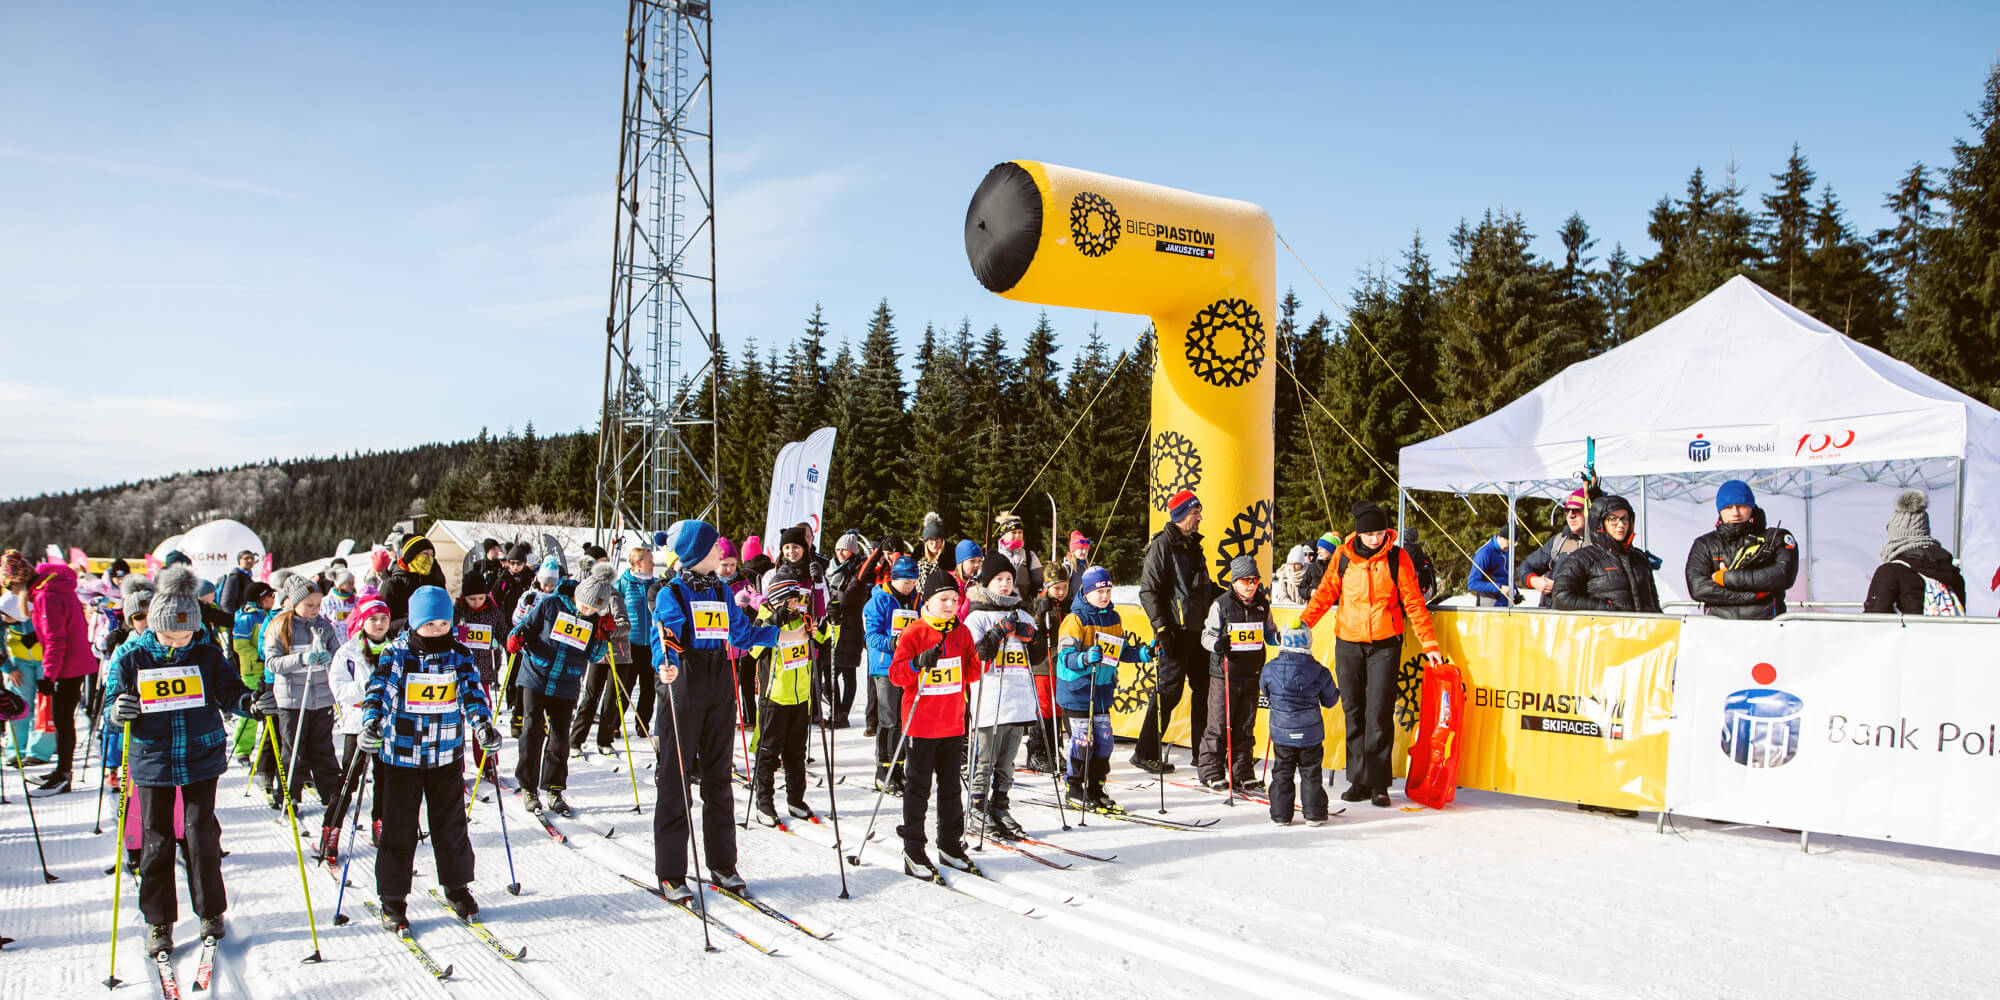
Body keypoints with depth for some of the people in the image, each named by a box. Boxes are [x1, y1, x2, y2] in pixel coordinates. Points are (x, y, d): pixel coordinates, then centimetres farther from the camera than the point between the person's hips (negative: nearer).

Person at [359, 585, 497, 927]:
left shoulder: (458, 655, 0)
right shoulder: (396, 654, -8)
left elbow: (472, 691, -9)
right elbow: (379, 690, -20)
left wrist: (483, 724, -27)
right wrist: (372, 723, -39)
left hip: (447, 756, 2)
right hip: (401, 756, -2)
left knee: (451, 824, 12)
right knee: (399, 829, 5)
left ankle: (457, 887, 28)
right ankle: (392, 897, 17)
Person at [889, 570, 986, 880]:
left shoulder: (961, 633, 7)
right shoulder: (914, 633, -8)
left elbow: (969, 673, 12)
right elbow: (895, 673, -12)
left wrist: (982, 658, -7)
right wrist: (918, 663, -30)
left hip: (953, 725, 5)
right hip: (921, 726, -5)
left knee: (951, 788, 14)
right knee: (918, 789, 2)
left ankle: (950, 845, 25)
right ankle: (913, 851, 10)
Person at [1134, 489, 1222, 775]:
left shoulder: (1194, 546, 17)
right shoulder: (1162, 545, -9)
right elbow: (1147, 590, -13)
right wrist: (1161, 627, -19)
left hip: (1198, 630, 8)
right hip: (1176, 632, -8)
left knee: (1204, 689, 10)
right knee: (1168, 692, -6)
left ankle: (1202, 752, 19)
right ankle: (1146, 753, 3)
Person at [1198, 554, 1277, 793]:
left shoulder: (1263, 605, 7)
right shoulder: (1221, 605, -6)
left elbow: (1269, 632, 20)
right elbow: (1207, 634, -3)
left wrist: (1279, 638, -1)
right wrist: (1217, 643, -23)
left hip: (1251, 674, 4)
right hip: (1224, 675, -4)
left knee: (1246, 726, 9)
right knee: (1219, 724, 0)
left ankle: (1243, 773, 18)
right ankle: (1211, 771, 11)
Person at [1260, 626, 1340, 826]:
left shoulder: (1270, 669, -9)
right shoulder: (1319, 672, -10)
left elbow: (1264, 690, 10)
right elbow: (1329, 701, 3)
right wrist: (1337, 691, 26)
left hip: (1282, 734, 0)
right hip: (1311, 734, 0)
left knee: (1282, 774, 12)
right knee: (1311, 774, 13)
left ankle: (1281, 815, 15)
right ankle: (1314, 814, 15)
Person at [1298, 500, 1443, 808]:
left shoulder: (1397, 558, -2)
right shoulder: (1343, 556, 3)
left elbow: (1413, 602, 0)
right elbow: (1326, 592, 6)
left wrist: (1429, 644, -4)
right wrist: (1304, 621, -8)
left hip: (1385, 644, -2)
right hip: (1348, 644, 2)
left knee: (1379, 713, -8)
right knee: (1354, 712, 6)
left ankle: (1378, 783, -1)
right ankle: (1358, 780, 14)